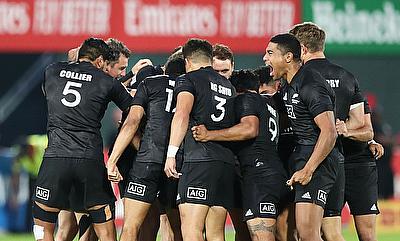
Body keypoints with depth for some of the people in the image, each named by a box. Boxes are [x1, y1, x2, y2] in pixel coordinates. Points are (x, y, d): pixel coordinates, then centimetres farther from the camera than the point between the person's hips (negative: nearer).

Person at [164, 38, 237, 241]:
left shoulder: (188, 80, 4)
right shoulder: (228, 86, 26)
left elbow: (182, 115, -12)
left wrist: (171, 153, -16)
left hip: (199, 158, -7)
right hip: (228, 162, 7)